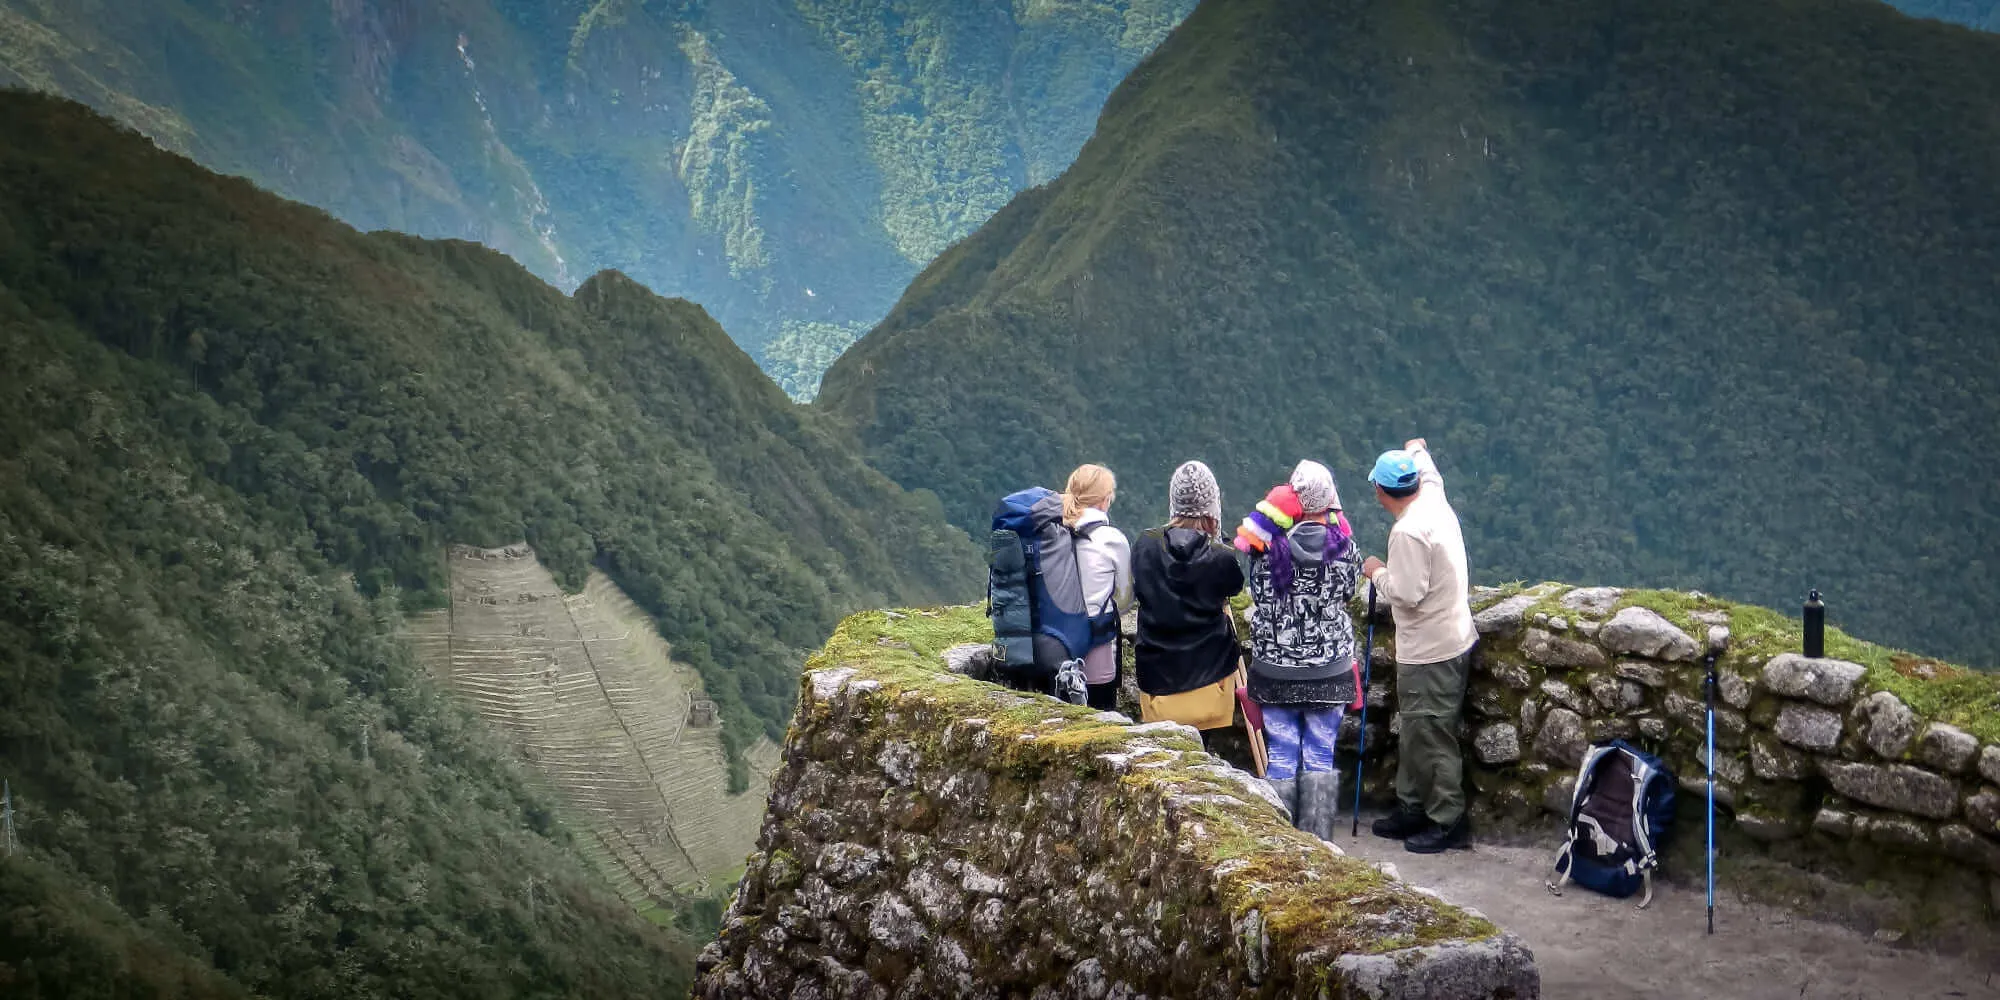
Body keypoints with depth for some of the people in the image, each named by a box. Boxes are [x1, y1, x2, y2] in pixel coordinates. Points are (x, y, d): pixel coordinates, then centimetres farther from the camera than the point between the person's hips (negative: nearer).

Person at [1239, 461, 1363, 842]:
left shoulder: (1269, 543, -12)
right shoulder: (1342, 542, -9)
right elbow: (1349, 588, 7)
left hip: (1276, 669, -1)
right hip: (1330, 668, 1)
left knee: (1281, 753, 8)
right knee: (1320, 755, 8)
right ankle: (1317, 841, 11)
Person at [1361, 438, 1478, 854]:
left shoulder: (1408, 531, -23)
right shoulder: (1435, 502, 4)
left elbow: (1407, 593, -26)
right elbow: (1430, 475, 28)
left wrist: (1377, 573, -9)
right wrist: (1417, 452, 47)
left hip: (1432, 653, -10)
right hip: (1452, 640, 10)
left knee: (1433, 738, -1)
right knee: (1416, 732, 19)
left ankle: (1449, 822, 6)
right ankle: (1412, 809, 28)